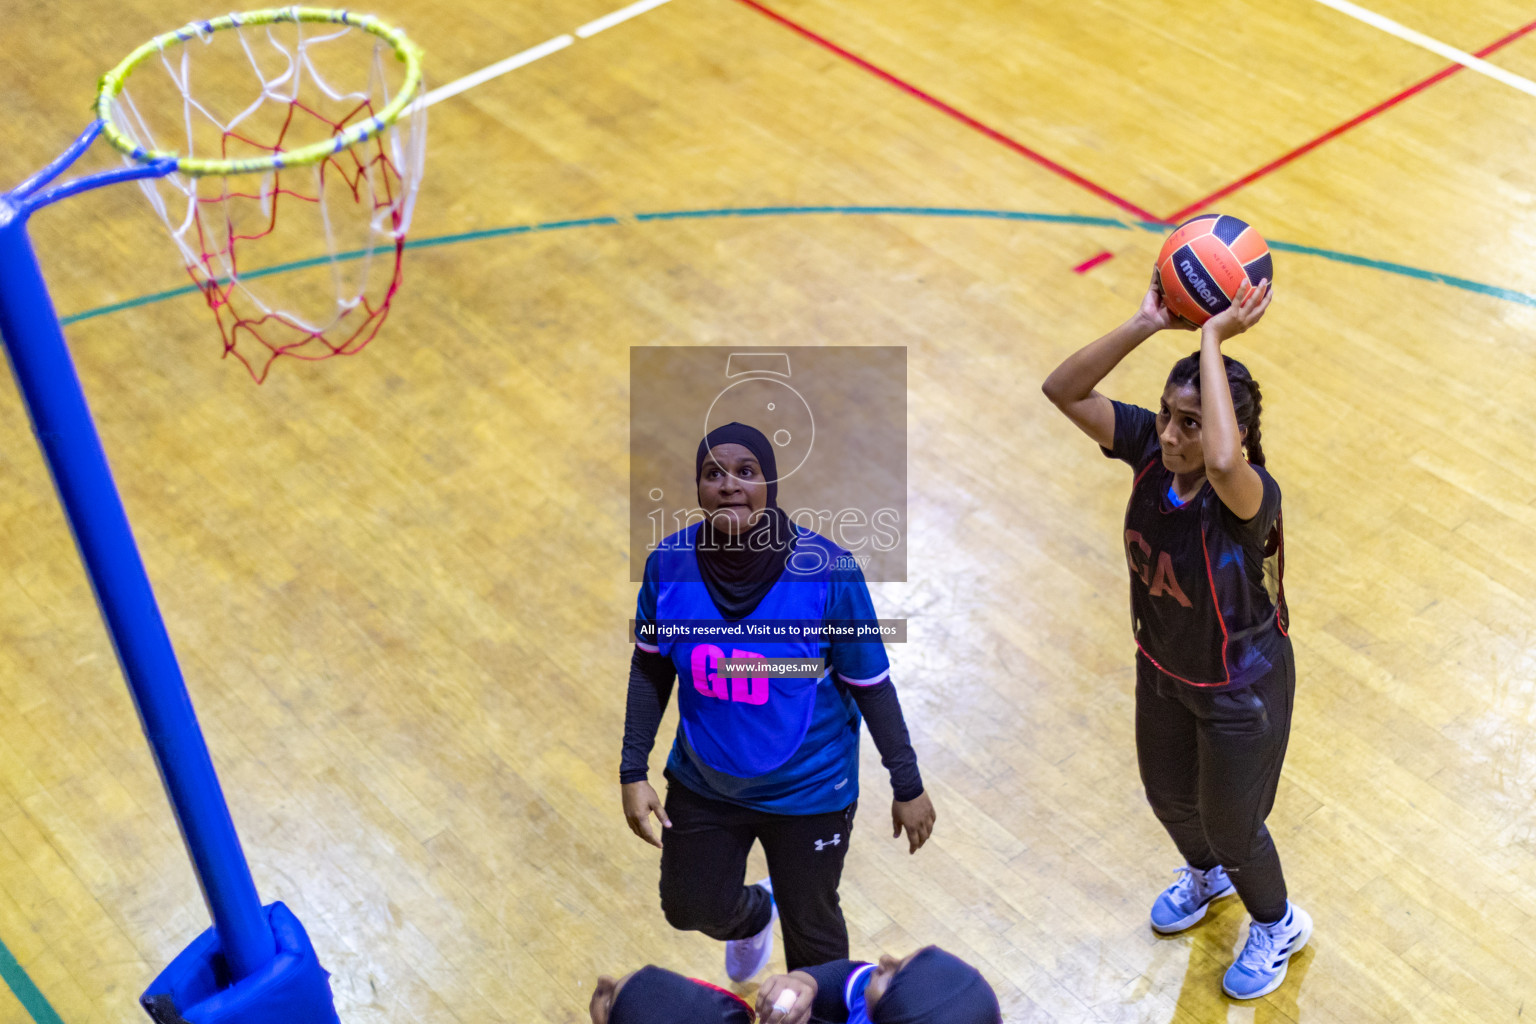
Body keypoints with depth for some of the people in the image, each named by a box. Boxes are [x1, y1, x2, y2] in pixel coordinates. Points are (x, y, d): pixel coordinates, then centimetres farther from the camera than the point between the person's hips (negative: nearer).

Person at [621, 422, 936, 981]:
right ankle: (754, 912, 56)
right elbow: (650, 668, -1)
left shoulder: (827, 570, -24)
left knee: (811, 932, 14)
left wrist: (908, 786, -7)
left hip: (807, 789, -3)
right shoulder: (670, 562, -15)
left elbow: (871, 685, -14)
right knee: (690, 908, 20)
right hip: (703, 783, 3)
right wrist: (633, 772, -2)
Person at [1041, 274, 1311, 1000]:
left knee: (1231, 825, 17)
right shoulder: (1150, 447, -20)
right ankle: (1205, 874, 65)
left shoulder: (1251, 496, -37)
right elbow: (1062, 389, -28)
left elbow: (1222, 463, -62)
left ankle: (1278, 926, 50)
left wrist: (1213, 344, -54)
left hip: (1239, 688, -6)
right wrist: (1147, 324, -39)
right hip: (1162, 667, 6)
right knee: (1167, 793, 30)